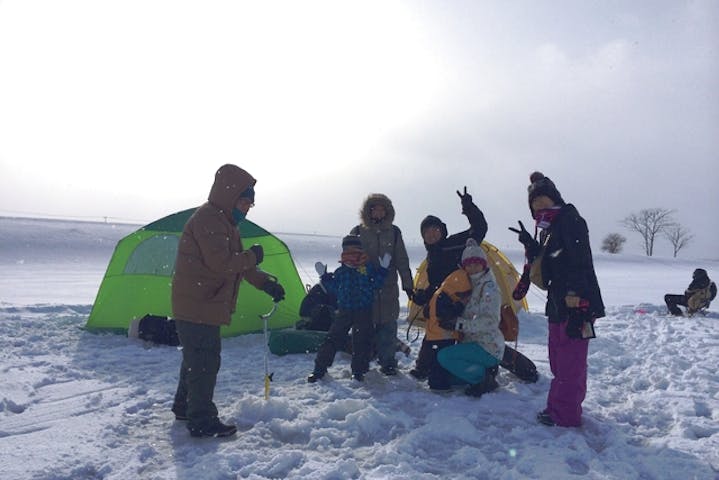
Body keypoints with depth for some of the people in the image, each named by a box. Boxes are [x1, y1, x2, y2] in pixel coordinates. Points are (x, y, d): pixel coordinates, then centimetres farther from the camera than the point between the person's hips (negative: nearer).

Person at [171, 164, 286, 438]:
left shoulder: (223, 221, 16)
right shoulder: (207, 219, -18)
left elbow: (236, 263, 18)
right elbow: (221, 262, -28)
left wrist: (266, 282, 8)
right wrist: (252, 257, -11)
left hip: (201, 305, 10)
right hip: (198, 306, -10)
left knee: (196, 358, 21)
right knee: (205, 361, -3)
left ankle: (184, 407, 36)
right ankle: (202, 421, 7)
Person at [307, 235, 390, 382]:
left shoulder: (368, 268, -1)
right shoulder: (340, 272, 5)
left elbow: (376, 285, -6)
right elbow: (334, 290, 8)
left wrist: (383, 270, -13)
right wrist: (325, 277, 3)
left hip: (363, 312, -1)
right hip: (344, 311, 1)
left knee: (362, 341, 2)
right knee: (333, 338, 2)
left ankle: (358, 370, 18)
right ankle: (320, 368, 11)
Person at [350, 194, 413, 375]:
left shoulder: (394, 232, 6)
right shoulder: (358, 232, 2)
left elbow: (402, 261, 9)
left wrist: (407, 284, 6)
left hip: (388, 287, 1)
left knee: (387, 326, 1)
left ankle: (387, 361, 12)